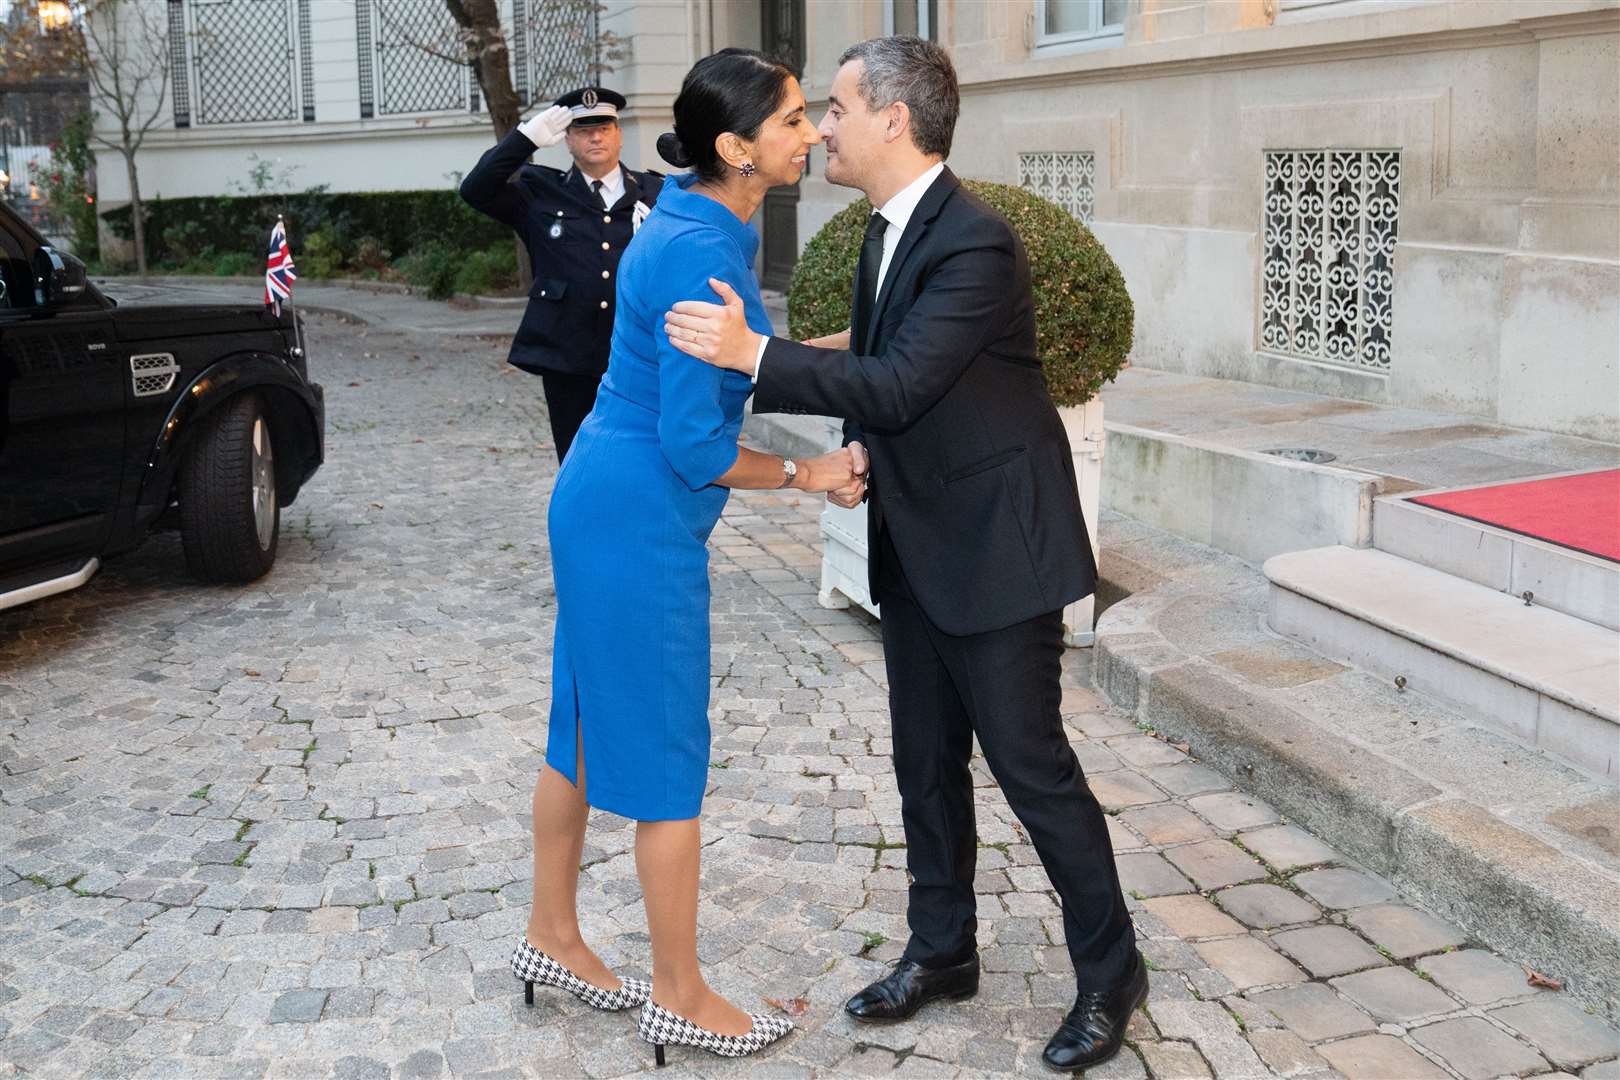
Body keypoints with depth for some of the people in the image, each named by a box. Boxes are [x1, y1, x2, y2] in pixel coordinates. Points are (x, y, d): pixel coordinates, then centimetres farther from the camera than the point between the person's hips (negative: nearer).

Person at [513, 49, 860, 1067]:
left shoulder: (697, 226, 8)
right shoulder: (702, 254, -22)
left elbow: (725, 365, 17)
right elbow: (694, 443, -22)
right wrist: (806, 474, -10)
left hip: (601, 504, 10)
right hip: (642, 521, -10)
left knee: (588, 727, 19)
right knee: (668, 756, 2)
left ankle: (553, 936, 34)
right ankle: (681, 998, 17)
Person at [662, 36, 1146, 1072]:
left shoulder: (976, 242, -22)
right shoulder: (891, 232, 7)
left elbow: (902, 387, -30)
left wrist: (757, 354, -31)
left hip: (997, 545, -9)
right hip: (918, 548, 9)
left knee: (1030, 761, 0)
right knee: (927, 762, 15)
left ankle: (1111, 973, 18)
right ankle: (943, 951, 32)